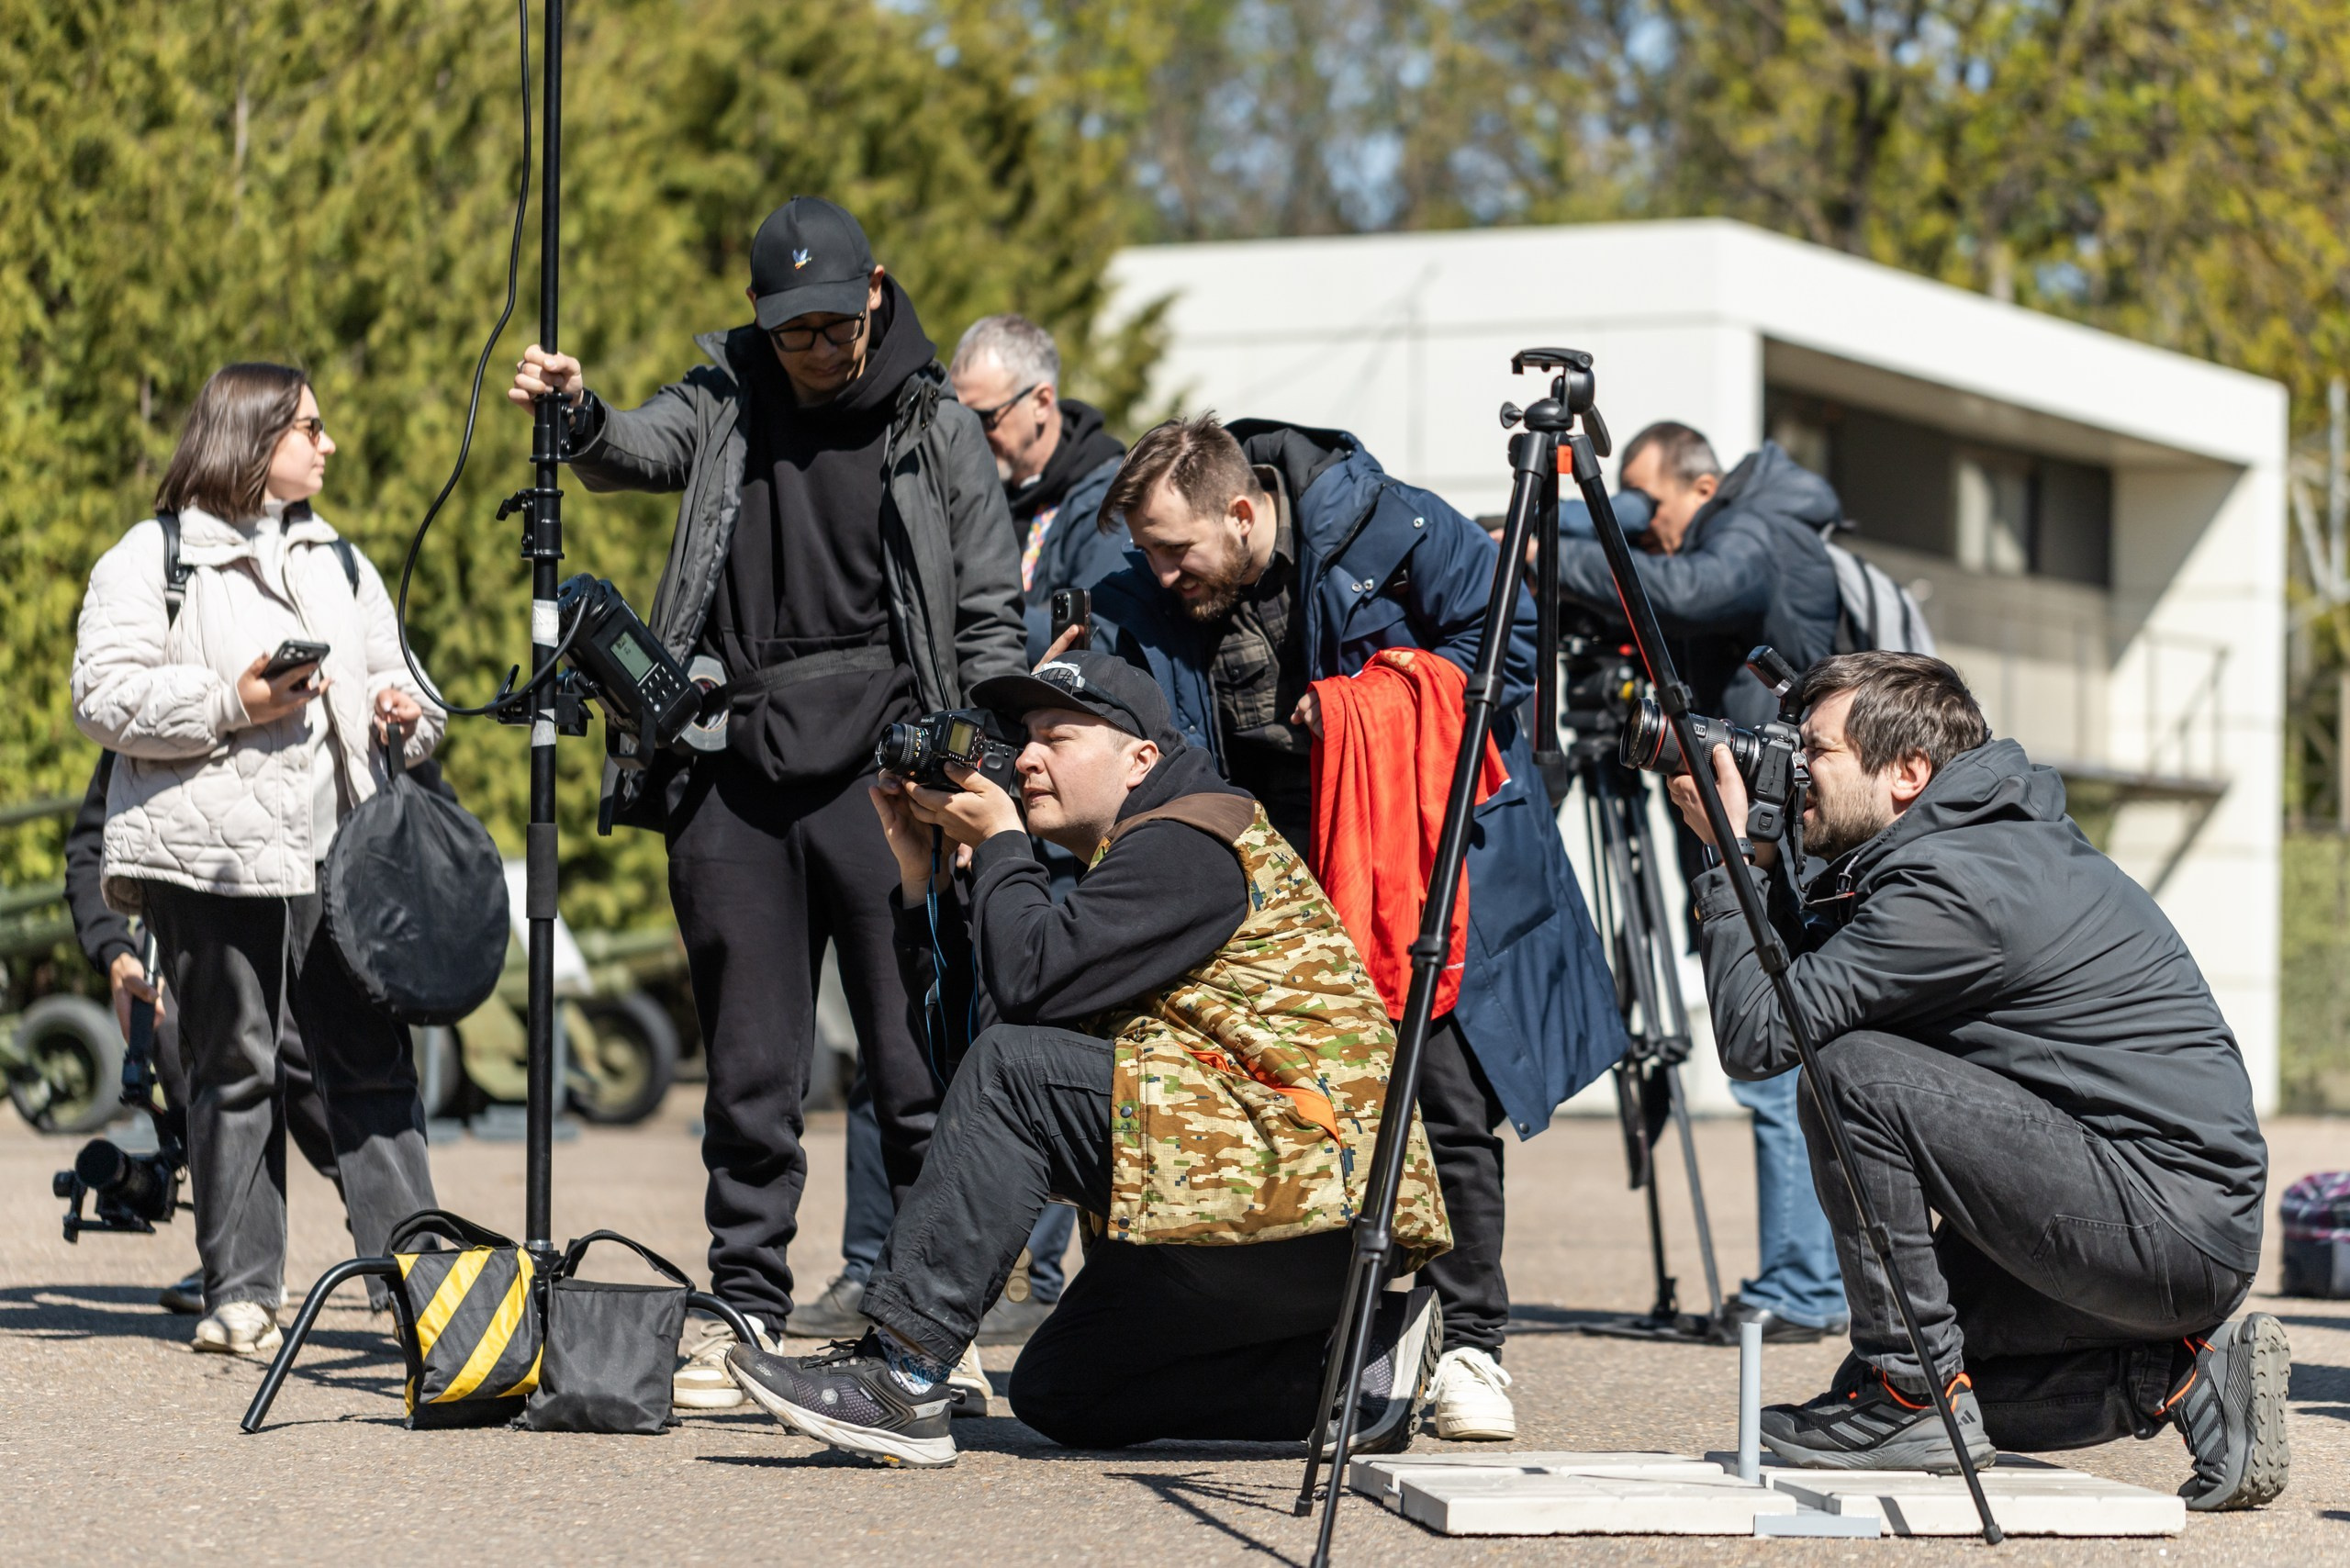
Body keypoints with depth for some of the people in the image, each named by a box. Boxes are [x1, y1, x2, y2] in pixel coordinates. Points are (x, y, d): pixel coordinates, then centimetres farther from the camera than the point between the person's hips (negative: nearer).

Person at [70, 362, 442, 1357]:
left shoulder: (338, 562, 23)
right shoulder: (149, 560, 3)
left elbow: (388, 672, 29)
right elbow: (104, 698, -6)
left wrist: (407, 712, 6)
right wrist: (230, 703, -14)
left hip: (337, 856, 5)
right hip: (212, 859, -5)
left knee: (374, 1065, -2)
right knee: (234, 1072, -1)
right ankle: (240, 1293, 5)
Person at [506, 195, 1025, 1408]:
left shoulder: (938, 432, 7)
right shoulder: (725, 407, 11)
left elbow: (989, 621, 6)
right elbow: (635, 452, -8)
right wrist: (575, 410, -30)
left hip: (882, 772, -2)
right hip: (736, 777, 2)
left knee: (915, 1065, -1)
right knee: (750, 1067, 5)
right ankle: (743, 1312, 11)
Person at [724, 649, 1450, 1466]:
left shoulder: (1189, 842, -10)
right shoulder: (1131, 859, 22)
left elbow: (1027, 980, -21)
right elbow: (965, 1006, 18)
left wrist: (997, 842, -6)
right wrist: (923, 869, 11)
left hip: (1310, 1192, -11)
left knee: (1016, 1071, -20)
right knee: (1055, 1391, 15)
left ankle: (900, 1371, -21)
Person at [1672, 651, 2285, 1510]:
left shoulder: (1951, 885, -18)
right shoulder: (1996, 836, 14)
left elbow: (1758, 1033, -17)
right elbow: (1808, 979, 23)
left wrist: (1731, 863, -5)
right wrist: (1758, 865, 11)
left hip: (2170, 1223, -10)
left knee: (1852, 1075, -16)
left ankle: (1909, 1393, -7)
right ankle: (2183, 1377, 11)